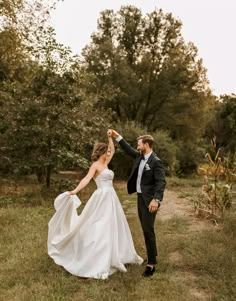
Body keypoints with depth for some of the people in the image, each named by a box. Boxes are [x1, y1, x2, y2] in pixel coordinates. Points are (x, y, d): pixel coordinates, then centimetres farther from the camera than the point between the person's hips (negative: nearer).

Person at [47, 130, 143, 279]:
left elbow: (113, 150, 27)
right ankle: (98, 265, 0)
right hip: (102, 199, -9)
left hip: (111, 198, 9)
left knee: (113, 228, 16)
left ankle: (115, 258, 30)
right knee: (100, 230, -7)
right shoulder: (95, 165, -9)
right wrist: (74, 191, -34)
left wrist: (110, 137, 18)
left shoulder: (105, 164, 14)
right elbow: (86, 179, -22)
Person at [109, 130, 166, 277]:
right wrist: (118, 137, 18)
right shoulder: (140, 156, 7)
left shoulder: (156, 162, -18)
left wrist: (156, 199, -34)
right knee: (145, 229, 18)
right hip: (141, 197, 9)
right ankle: (152, 255, 34)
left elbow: (161, 182, -24)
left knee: (148, 230, -6)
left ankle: (151, 264, 4)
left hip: (149, 200, -9)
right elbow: (129, 150, 22)